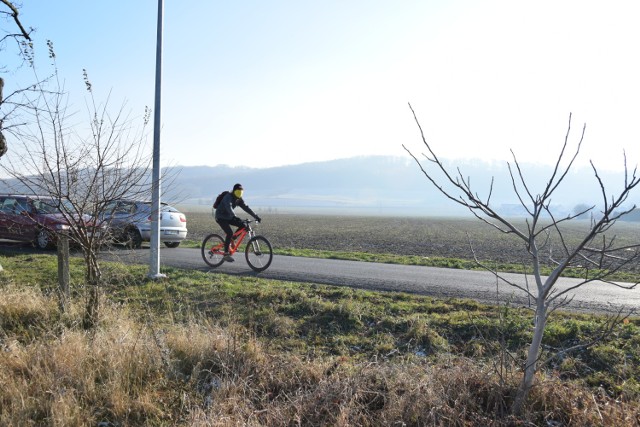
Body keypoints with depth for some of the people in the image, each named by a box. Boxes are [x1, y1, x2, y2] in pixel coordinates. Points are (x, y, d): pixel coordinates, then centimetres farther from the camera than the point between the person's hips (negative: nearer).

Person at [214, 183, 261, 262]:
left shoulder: (239, 199, 1)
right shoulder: (228, 197, -23)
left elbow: (246, 208, -1)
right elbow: (229, 208, -40)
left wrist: (256, 216, -10)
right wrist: (234, 217, -56)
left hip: (228, 217, 8)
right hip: (221, 217, -8)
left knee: (242, 225, -9)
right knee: (230, 233, -23)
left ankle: (231, 241, 6)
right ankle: (226, 254, -16)